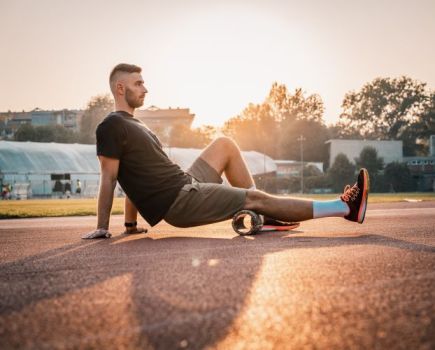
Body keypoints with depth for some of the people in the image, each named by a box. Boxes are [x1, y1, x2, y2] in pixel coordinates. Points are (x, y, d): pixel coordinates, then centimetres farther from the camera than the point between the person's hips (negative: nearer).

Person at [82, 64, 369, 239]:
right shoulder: (112, 127, -10)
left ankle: (262, 214, 10)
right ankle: (346, 208, -8)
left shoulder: (135, 125, 20)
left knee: (224, 145, 16)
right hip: (177, 201, -10)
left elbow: (135, 176, 22)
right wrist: (102, 228, -14)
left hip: (186, 185, 10)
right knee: (256, 198, -12)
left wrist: (131, 223, 21)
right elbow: (109, 178, -14)